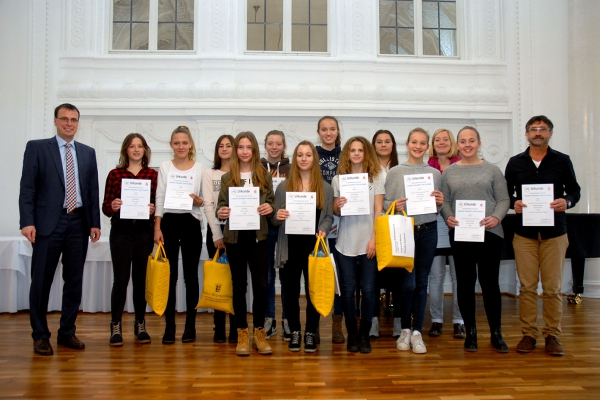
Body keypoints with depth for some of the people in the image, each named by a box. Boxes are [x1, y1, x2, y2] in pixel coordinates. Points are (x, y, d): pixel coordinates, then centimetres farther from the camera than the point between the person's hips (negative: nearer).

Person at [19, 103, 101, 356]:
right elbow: (27, 188, -3)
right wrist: (27, 222, -12)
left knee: (74, 281, 9)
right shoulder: (37, 148, 3)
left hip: (79, 224, 3)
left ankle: (67, 333, 21)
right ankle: (40, 335, 16)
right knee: (41, 281, 3)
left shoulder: (88, 153, 13)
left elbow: (93, 190, 11)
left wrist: (95, 223, 4)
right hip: (48, 223, -3)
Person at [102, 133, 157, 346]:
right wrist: (113, 206, -18)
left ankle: (140, 325, 20)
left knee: (141, 278, 7)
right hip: (121, 231, -1)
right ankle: (115, 327, 11)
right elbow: (105, 206, 4)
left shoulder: (153, 174, 6)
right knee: (121, 279, -2)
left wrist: (153, 209, -13)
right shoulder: (115, 174, 3)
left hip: (145, 231, 1)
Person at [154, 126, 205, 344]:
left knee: (190, 275, 4)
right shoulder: (165, 167, 6)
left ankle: (190, 324, 13)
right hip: (169, 222, 0)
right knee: (169, 275, 2)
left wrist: (198, 201, -16)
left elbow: (206, 201, 7)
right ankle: (169, 325, 10)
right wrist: (157, 228, -5)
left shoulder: (200, 169, 4)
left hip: (191, 223, 0)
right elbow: (159, 199, 2)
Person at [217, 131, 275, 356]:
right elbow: (221, 206, 5)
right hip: (235, 237, 0)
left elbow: (271, 203, 8)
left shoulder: (264, 176, 6)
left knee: (261, 285, 0)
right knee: (239, 285, 7)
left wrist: (270, 208, -14)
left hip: (258, 236, 0)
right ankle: (242, 333, 18)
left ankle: (259, 331, 16)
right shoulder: (227, 178, 5)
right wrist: (220, 213, -17)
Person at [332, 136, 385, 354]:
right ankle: (352, 334, 16)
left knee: (368, 289, 1)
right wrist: (337, 206, -12)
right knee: (348, 289, 3)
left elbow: (378, 210, 0)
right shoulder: (338, 179, 7)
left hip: (368, 242, -1)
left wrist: (374, 238, -9)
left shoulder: (376, 177, 4)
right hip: (345, 243, 1)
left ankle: (364, 334, 15)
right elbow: (335, 212, 11)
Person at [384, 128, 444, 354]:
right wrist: (395, 206, -18)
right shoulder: (395, 172, 2)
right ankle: (405, 330, 17)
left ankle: (417, 332, 16)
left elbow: (438, 209, 14)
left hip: (428, 231, 2)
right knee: (407, 283, -2)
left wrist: (440, 204, -7)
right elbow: (385, 203, 2)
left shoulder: (435, 173, 9)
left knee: (421, 283, 6)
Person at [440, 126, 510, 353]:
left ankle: (496, 333, 16)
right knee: (465, 282, 6)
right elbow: (444, 201, 7)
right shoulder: (449, 172, 10)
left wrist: (496, 218, -15)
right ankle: (470, 332, 18)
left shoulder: (492, 170, 6)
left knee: (489, 282, 3)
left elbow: (504, 199, 2)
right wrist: (448, 217, -12)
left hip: (490, 233, -1)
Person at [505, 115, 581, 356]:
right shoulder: (515, 163, 8)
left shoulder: (562, 161, 7)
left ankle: (552, 335, 13)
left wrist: (567, 202, -12)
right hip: (524, 233, 0)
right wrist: (513, 203, -11)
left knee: (553, 287, 2)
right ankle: (528, 334, 11)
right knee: (527, 286, 2)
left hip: (554, 232, 0)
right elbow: (505, 193, 11)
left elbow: (574, 190, 9)